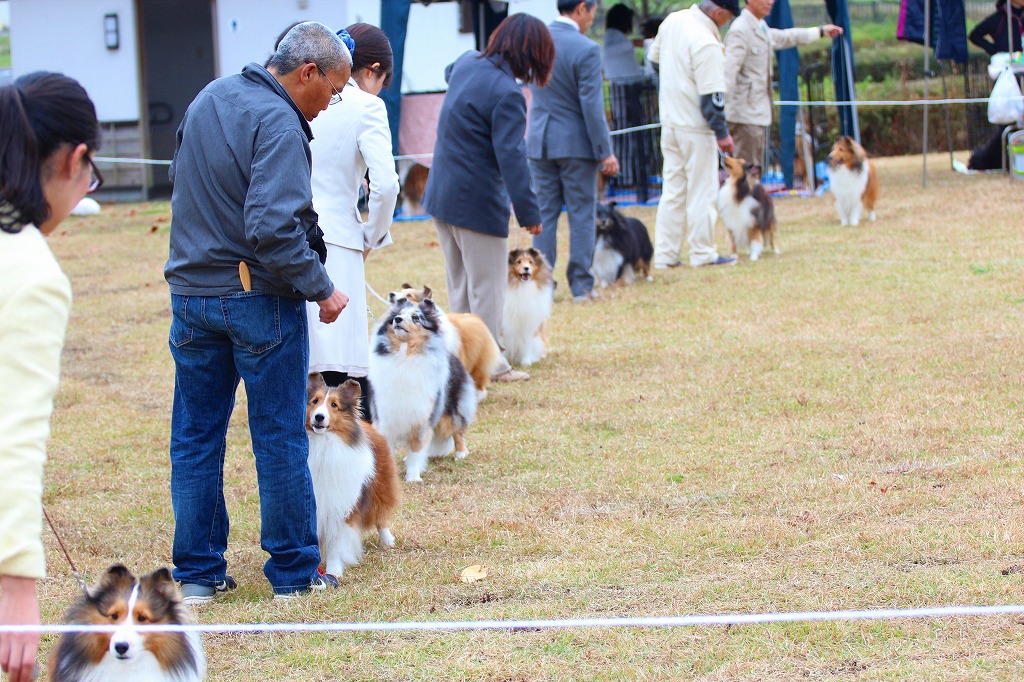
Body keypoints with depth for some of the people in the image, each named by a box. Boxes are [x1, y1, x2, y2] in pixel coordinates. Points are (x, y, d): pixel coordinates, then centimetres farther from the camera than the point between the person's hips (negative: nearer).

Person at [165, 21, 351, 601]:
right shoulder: (278, 123, -18)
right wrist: (321, 288, -18)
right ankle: (295, 570, 11)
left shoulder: (207, 100, 9)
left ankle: (197, 572, 14)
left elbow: (179, 180, 24)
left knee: (195, 437, 11)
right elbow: (272, 227, -27)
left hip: (191, 293, 7)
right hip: (259, 299, -7)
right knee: (281, 438, 4)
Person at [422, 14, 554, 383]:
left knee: (459, 285, 17)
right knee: (487, 287, 3)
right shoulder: (506, 94, -22)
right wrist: (529, 212, -24)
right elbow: (511, 157, -26)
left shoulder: (467, 63, 4)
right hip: (477, 201, -9)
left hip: (441, 195, 9)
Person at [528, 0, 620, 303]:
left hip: (540, 141, 5)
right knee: (581, 214, 4)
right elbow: (592, 105, -16)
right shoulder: (586, 50, -17)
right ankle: (581, 285, 5)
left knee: (544, 213, 11)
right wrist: (605, 152, -11)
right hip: (576, 142, -5)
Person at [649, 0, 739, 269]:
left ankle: (664, 254, 11)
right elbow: (711, 95, -21)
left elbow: (655, 57, 18)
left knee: (672, 189, 11)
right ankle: (702, 254, 8)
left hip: (669, 121, 8)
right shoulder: (707, 45, -23)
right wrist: (722, 133, -13)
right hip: (696, 127, -8)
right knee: (701, 189, 2)